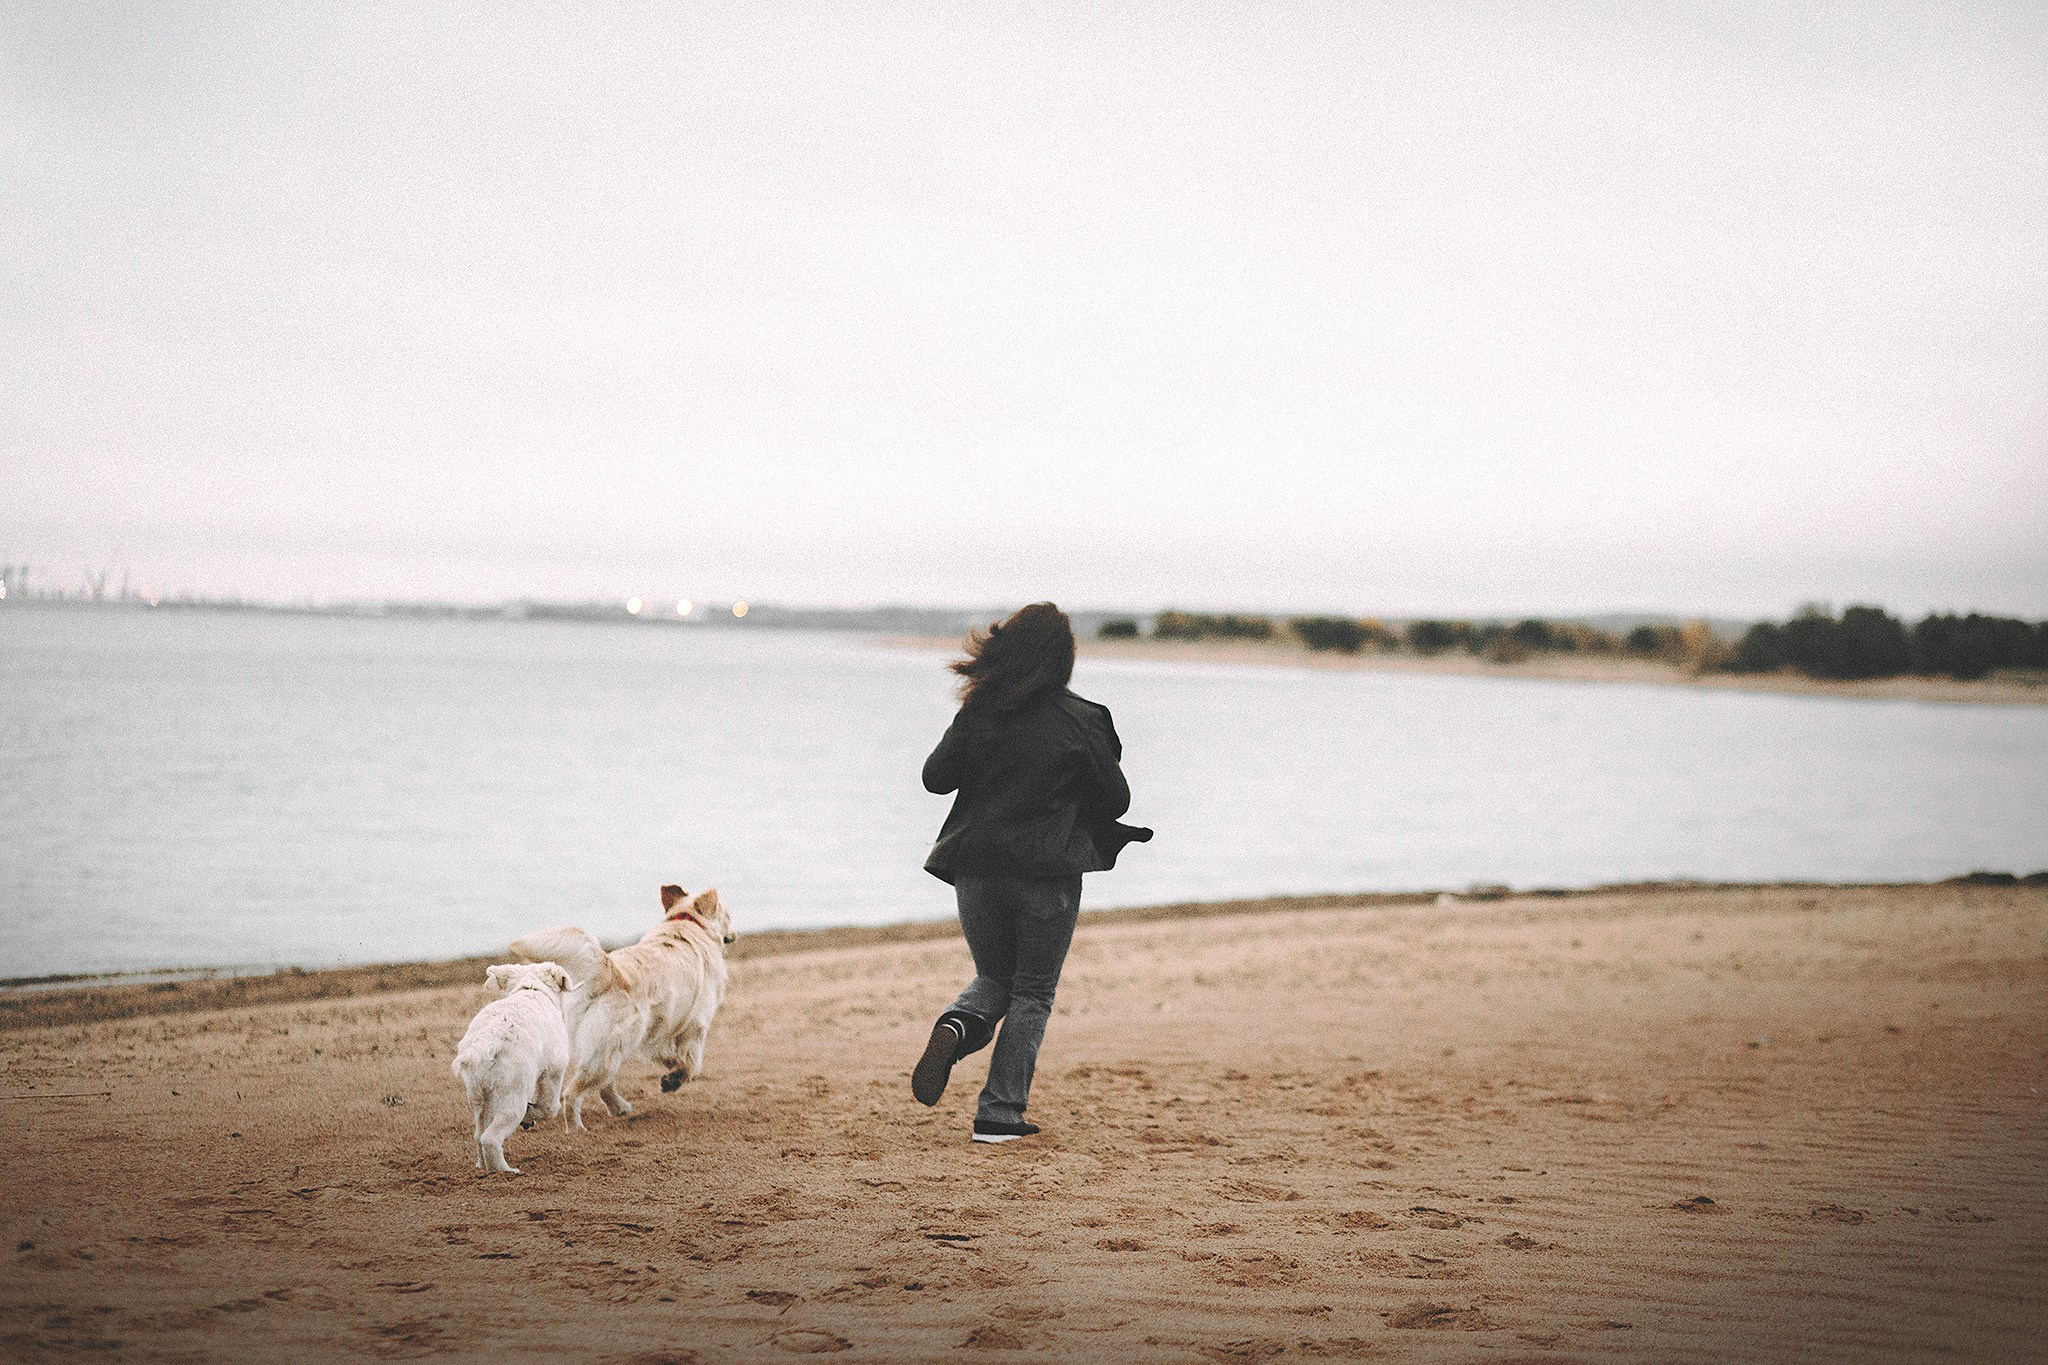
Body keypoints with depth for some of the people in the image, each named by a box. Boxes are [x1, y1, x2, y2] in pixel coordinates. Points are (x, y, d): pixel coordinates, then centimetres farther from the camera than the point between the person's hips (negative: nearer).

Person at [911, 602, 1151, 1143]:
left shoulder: (978, 712, -2)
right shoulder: (1082, 721, -8)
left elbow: (935, 777, -2)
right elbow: (1116, 800, -2)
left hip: (977, 869, 3)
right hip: (1048, 875, -3)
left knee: (993, 978, 22)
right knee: (1033, 993, 11)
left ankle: (955, 1027, -11)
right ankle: (999, 1114, 6)